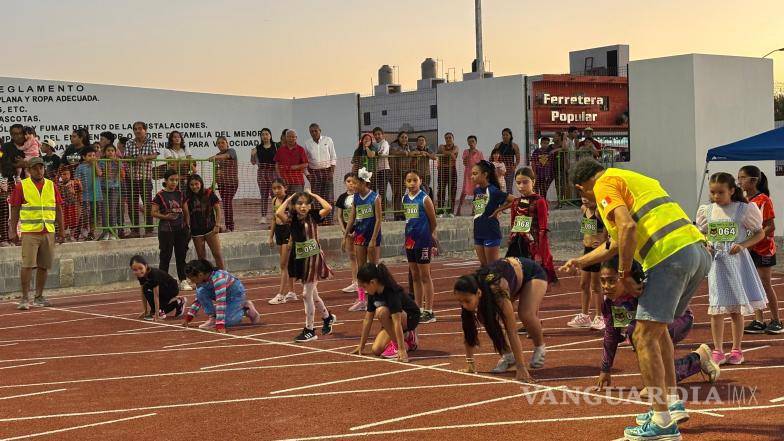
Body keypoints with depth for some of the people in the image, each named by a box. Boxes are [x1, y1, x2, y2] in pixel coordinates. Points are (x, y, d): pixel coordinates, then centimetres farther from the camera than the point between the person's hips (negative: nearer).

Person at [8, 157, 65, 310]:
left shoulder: (51, 185, 11)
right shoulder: (21, 186, 1)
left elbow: (58, 209, 14)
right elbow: (15, 210, 3)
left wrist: (61, 230, 11)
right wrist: (13, 230, -2)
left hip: (48, 232, 4)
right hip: (29, 232, -4)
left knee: (44, 266, 7)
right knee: (27, 265, -10)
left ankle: (39, 297, 18)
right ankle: (25, 298, -3)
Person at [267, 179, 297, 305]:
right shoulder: (274, 201, 7)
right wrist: (271, 236, 15)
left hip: (288, 230, -7)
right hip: (279, 231, 7)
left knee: (284, 264, -7)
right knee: (287, 264, 13)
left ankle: (281, 294, -5)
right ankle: (291, 293, 19)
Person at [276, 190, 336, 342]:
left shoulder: (313, 216, -7)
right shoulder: (292, 219, -4)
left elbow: (328, 208, -23)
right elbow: (279, 213, -23)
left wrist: (314, 195, -11)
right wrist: (288, 199, -8)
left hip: (313, 258, -4)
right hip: (299, 259, 4)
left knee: (307, 294, -5)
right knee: (312, 294, 18)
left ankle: (309, 330, 6)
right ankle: (328, 317, 42)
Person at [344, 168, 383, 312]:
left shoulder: (375, 197, -11)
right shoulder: (356, 197, 5)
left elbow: (378, 219, -13)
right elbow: (352, 218, 10)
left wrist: (373, 239, -17)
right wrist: (345, 235, 6)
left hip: (372, 236, -6)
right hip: (359, 235, 6)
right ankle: (361, 300, 12)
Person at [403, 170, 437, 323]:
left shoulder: (425, 199, -9)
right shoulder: (405, 199, 8)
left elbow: (433, 221, -3)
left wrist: (428, 236, 5)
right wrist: (407, 238, 11)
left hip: (423, 241, -6)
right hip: (410, 240, 6)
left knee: (425, 276, -2)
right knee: (415, 277, 11)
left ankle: (429, 311, 3)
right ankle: (419, 309, 19)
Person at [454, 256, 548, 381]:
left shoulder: (497, 291, -44)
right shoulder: (470, 294, -28)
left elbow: (512, 332, -41)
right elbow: (468, 328, -16)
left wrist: (521, 368, -42)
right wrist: (470, 362, -16)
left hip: (533, 273, -5)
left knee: (526, 315, -29)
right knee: (485, 318, -15)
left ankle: (539, 348, 1)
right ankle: (508, 355, 3)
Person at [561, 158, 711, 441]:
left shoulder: (605, 185, 4)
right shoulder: (633, 178, 32)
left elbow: (627, 227, -15)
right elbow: (615, 244, 41)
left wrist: (624, 276, -7)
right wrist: (580, 262, 51)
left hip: (671, 256, -9)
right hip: (699, 250, 9)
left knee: (645, 336, -3)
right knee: (658, 329, 24)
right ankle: (671, 402, 27)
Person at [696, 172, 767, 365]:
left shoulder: (743, 210, -5)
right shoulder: (707, 211, 4)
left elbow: (760, 233, 2)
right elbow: (702, 235, 17)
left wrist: (743, 245, -13)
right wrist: (706, 245, -5)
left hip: (737, 262, -2)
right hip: (716, 262, 2)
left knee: (736, 309, 5)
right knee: (717, 309, -2)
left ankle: (736, 350, 16)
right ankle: (718, 351, 6)